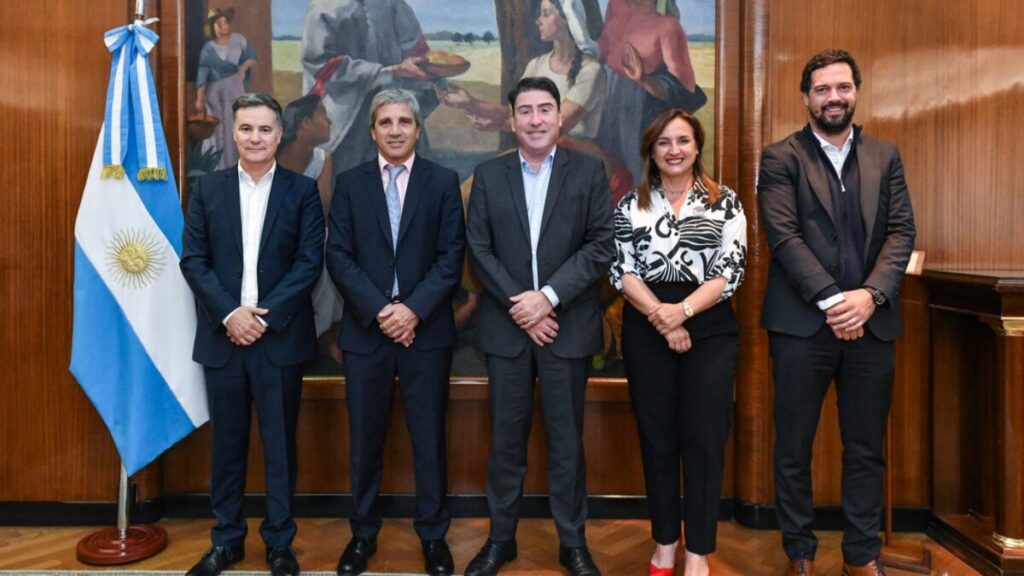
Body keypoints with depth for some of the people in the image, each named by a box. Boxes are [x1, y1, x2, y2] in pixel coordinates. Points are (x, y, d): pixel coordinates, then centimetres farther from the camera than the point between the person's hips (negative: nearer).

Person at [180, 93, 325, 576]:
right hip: (222, 335, 2)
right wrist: (230, 313, -11)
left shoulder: (302, 189, 1)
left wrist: (265, 317, -13)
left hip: (281, 336, -2)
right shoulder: (207, 188, 7)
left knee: (279, 445, 7)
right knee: (226, 443, 12)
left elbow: (310, 262, -6)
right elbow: (192, 259, 2)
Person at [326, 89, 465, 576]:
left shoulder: (443, 181, 4)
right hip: (365, 328, 1)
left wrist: (414, 309, -14)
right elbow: (339, 257, 0)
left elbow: (452, 256, -3)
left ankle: (433, 535, 21)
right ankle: (362, 533, 25)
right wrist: (379, 309, -12)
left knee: (429, 436, 7)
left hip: (426, 329, -1)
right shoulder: (349, 183, 7)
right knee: (365, 437, 9)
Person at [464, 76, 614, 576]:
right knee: (506, 437, 9)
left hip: (568, 325, -1)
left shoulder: (588, 171, 2)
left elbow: (602, 244, -5)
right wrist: (519, 307, -10)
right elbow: (478, 250, 0)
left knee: (566, 439, 8)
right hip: (506, 326, 1)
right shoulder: (488, 175, 7)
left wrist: (548, 296, -14)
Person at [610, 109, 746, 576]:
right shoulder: (630, 205, 6)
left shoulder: (725, 203, 4)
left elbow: (730, 271, -4)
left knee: (704, 438, 1)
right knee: (657, 438, 8)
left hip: (710, 330, -1)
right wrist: (661, 318, -13)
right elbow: (621, 272, -1)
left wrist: (681, 310, -18)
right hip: (646, 332, 1)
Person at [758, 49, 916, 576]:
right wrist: (832, 301, -16)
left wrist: (869, 295, -13)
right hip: (802, 323, -3)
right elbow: (784, 236, -9)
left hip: (871, 322, 3)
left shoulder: (885, 156, 13)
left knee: (866, 449, 11)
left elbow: (902, 232, 3)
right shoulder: (780, 158, 1)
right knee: (794, 448, 7)